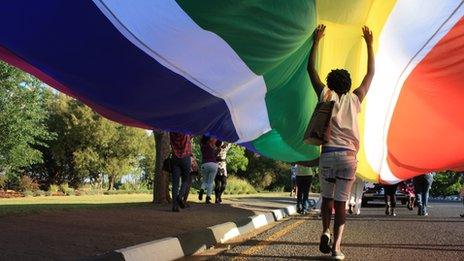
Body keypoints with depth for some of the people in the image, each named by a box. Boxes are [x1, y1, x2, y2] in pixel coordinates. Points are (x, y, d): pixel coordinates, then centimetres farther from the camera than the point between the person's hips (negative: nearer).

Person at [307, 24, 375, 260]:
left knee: (327, 197, 16)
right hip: (349, 156, 0)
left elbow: (311, 68, 14)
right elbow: (371, 74, 20)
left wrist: (317, 40, 19)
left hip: (328, 154, 0)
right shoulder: (354, 99, 9)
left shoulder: (326, 96, 7)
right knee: (341, 201, 0)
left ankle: (325, 231, -7)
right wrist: (369, 44, 25)